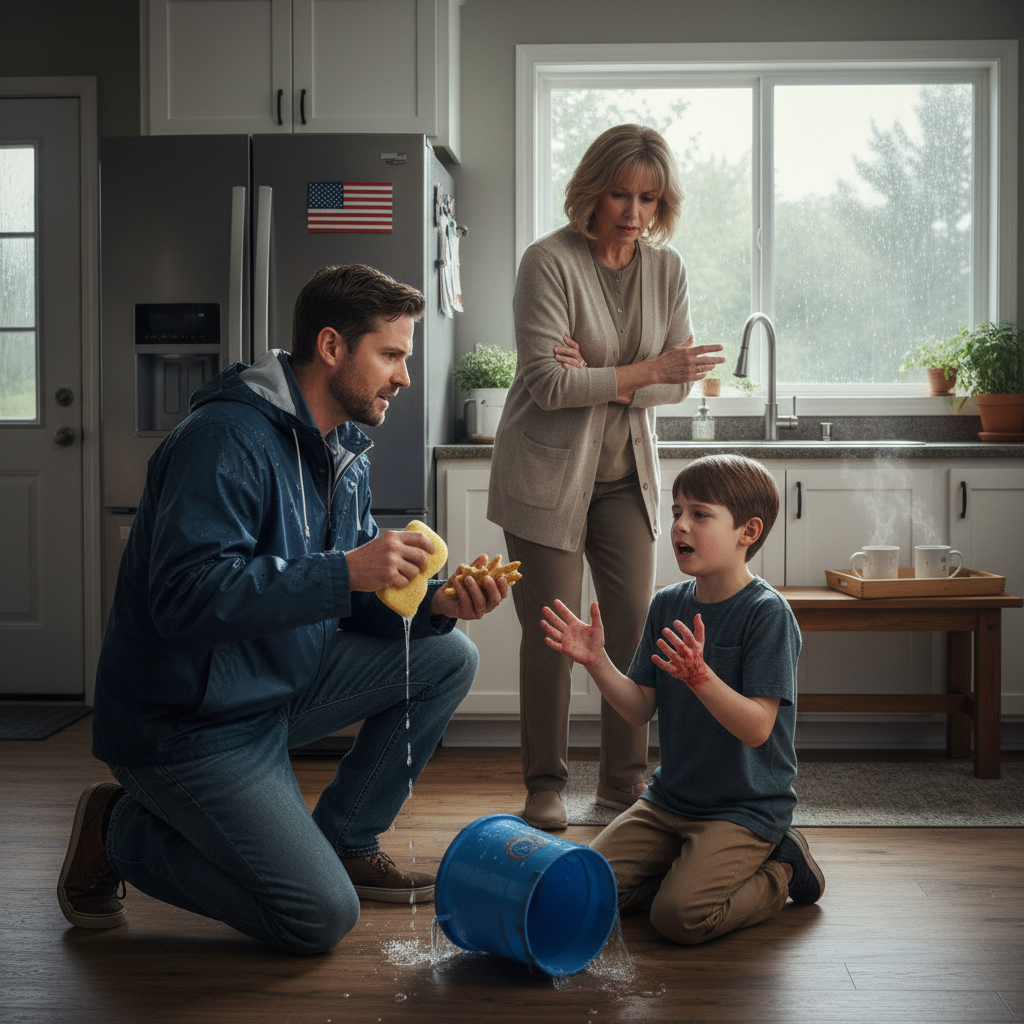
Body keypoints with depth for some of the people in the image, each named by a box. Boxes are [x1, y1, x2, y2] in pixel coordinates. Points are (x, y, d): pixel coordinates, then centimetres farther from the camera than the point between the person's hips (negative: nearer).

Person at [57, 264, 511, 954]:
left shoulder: (346, 454, 8)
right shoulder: (227, 438, -22)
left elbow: (354, 603, 9)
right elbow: (185, 597, -32)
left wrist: (434, 603, -11)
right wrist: (345, 571, -34)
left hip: (284, 683, 9)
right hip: (190, 719, -9)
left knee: (447, 658, 0)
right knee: (322, 918, -13)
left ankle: (346, 842, 11)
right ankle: (122, 831, 6)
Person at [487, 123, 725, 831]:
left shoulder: (667, 267, 2)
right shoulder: (550, 261, -13)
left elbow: (679, 380, -1)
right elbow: (546, 383, -20)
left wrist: (596, 376, -17)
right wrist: (643, 372, -25)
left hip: (627, 473, 5)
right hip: (548, 474, -4)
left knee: (636, 623, 4)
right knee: (551, 633, -1)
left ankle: (626, 778, 20)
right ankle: (546, 785, 15)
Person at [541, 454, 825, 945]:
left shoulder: (768, 613, -16)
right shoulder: (667, 604, 3)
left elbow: (757, 727, -23)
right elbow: (640, 709, 3)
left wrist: (701, 677, -38)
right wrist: (597, 661, -13)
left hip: (747, 808, -6)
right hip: (669, 798, 6)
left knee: (680, 916, -23)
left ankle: (778, 873, 5)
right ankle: (694, 868, 16)